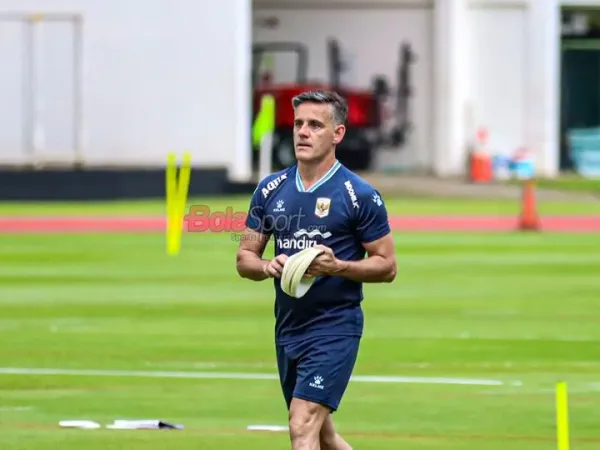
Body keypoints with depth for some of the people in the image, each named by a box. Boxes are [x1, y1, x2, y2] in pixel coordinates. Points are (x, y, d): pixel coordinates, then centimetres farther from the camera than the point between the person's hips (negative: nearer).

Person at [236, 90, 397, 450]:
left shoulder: (360, 195, -7)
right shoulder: (270, 189, 7)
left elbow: (387, 265, -4)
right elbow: (244, 258, 11)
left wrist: (338, 266, -21)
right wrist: (268, 267, -11)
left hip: (335, 328, -6)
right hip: (288, 327, 6)